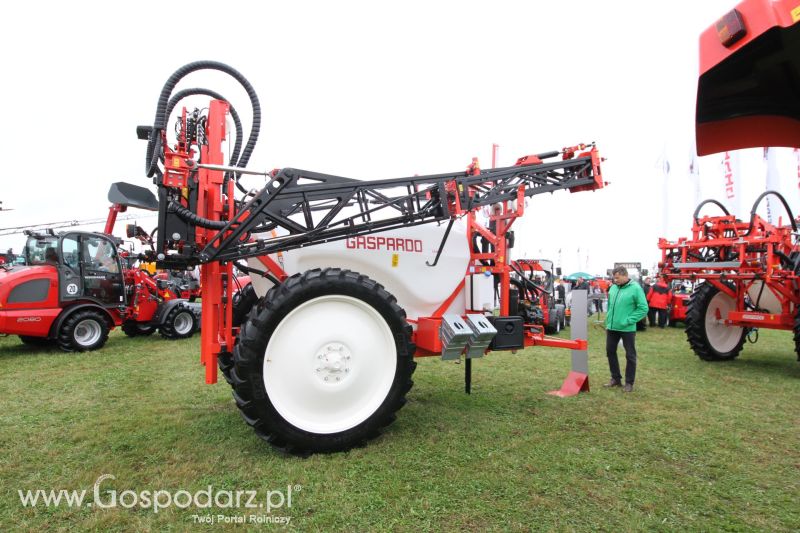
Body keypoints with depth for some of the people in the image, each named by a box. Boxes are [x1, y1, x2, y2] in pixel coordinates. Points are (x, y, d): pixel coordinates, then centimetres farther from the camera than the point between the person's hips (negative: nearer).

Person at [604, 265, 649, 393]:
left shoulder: (635, 288, -11)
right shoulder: (613, 287, 6)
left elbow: (643, 309, -13)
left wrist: (628, 321, -17)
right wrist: (608, 322, 11)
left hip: (627, 329, -6)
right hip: (612, 328, 6)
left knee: (630, 356, 6)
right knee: (610, 352, 14)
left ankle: (629, 382, 19)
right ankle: (615, 378, 29)